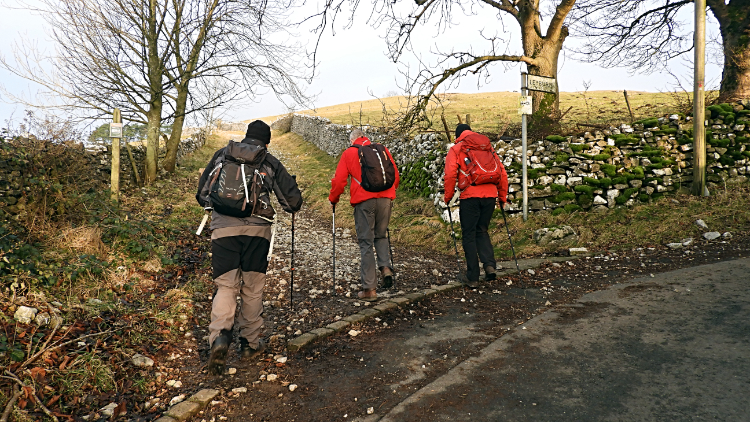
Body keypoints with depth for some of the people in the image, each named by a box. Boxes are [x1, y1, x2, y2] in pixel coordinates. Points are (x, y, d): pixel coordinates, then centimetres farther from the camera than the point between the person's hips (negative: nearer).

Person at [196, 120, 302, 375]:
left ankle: (220, 336, -15)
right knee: (253, 288, 11)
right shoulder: (270, 162, 10)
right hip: (257, 229, -1)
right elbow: (293, 199, 10)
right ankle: (250, 343, 21)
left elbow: (202, 191, 20)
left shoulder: (222, 155, 14)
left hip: (223, 228, 1)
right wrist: (291, 208, 33)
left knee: (226, 286, 7)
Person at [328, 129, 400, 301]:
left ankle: (369, 288, 3)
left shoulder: (349, 153, 7)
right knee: (381, 235, 23)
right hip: (385, 198, 3)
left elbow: (339, 180, 4)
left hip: (364, 201, -3)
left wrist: (333, 200, 18)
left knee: (366, 242, 3)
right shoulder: (382, 149, 14)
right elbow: (395, 174, 18)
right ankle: (385, 267, 0)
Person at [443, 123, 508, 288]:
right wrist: (502, 197, 21)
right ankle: (490, 264, 1)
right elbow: (502, 174, 14)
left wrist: (448, 197, 4)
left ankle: (472, 277, 6)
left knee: (469, 235, 4)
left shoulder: (456, 149, 6)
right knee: (482, 231, 19)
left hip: (470, 196, -4)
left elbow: (450, 175, -6)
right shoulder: (488, 147, 18)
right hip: (490, 196, 4)